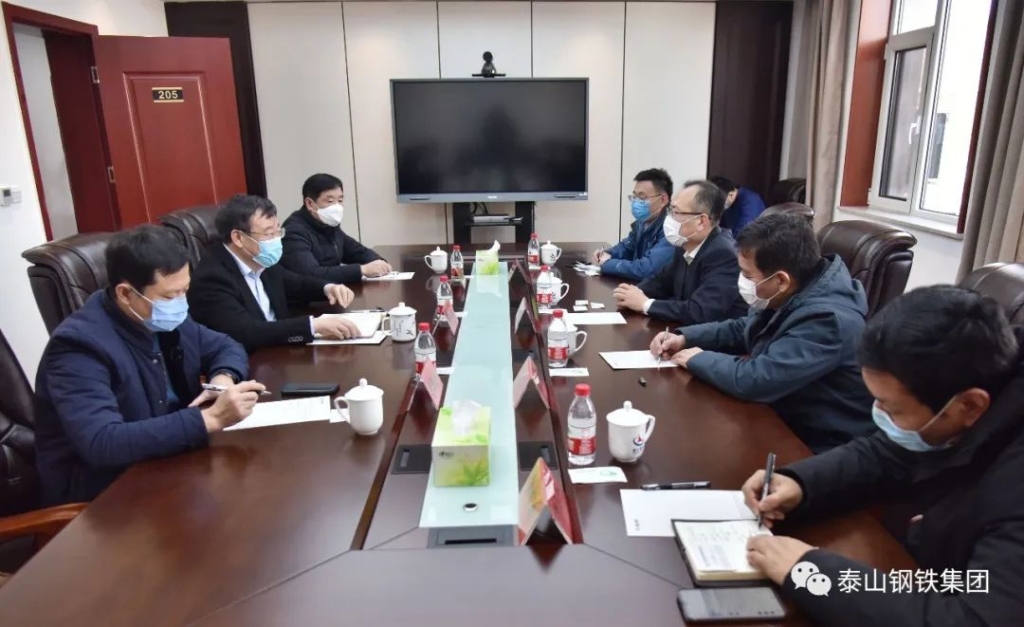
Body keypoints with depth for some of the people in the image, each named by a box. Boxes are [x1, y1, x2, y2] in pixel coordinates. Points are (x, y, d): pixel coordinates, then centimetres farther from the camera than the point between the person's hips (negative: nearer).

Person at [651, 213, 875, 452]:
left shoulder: (826, 319, -30)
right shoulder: (787, 297, -2)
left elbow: (754, 380, -35)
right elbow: (741, 329, 15)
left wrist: (698, 359, -18)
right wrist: (684, 337, 1)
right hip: (784, 419, 8)